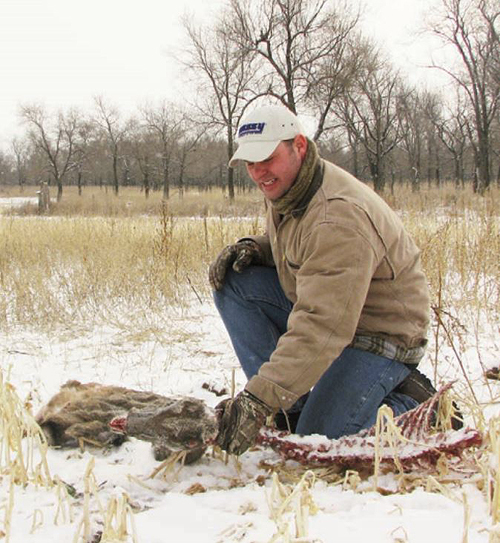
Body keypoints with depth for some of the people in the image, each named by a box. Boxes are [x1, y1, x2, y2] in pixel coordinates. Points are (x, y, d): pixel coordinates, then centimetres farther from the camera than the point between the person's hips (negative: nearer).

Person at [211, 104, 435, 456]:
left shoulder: (339, 216, -32)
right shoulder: (283, 188, -2)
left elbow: (322, 328, -39)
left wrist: (258, 399, -44)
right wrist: (253, 248, -4)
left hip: (379, 333, -9)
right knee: (233, 283, -9)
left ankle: (413, 405, 6)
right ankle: (290, 409, -6)